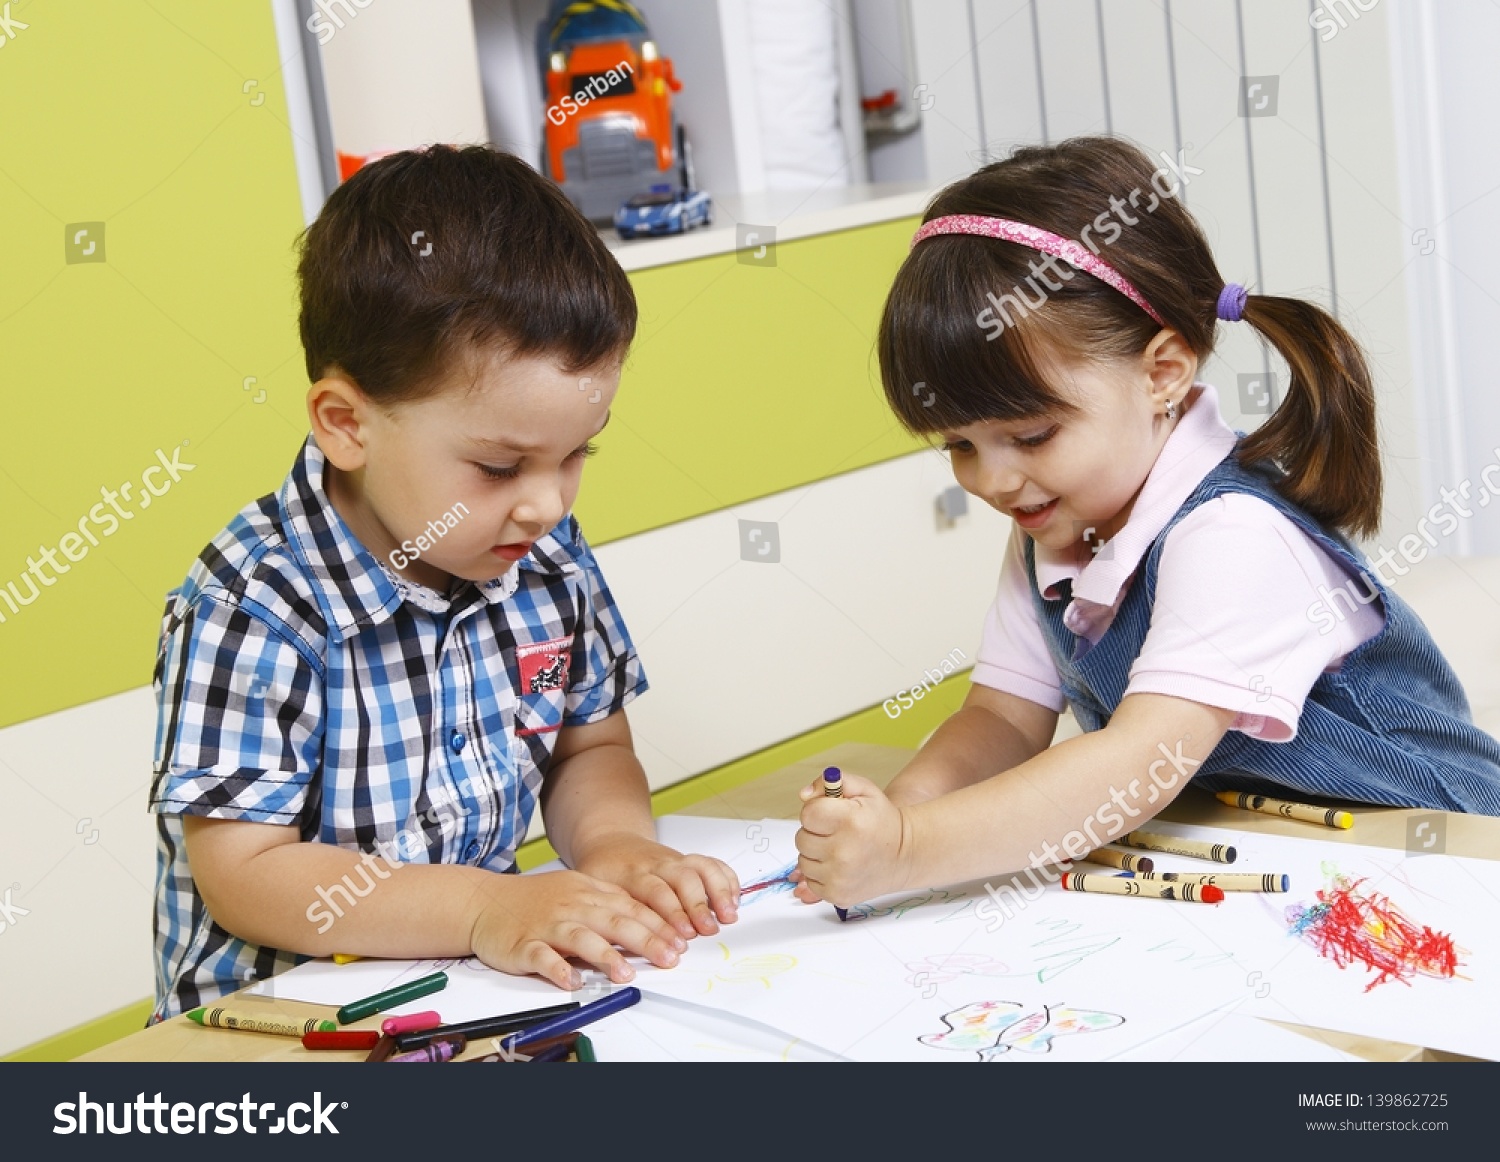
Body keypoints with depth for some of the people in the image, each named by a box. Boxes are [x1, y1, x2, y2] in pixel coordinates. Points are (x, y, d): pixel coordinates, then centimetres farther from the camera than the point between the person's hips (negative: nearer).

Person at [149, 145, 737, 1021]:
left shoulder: (550, 562, 2)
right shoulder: (256, 610, -17)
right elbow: (244, 873, -17)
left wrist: (615, 843, -8)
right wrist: (484, 910, -24)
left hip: (493, 997, 5)